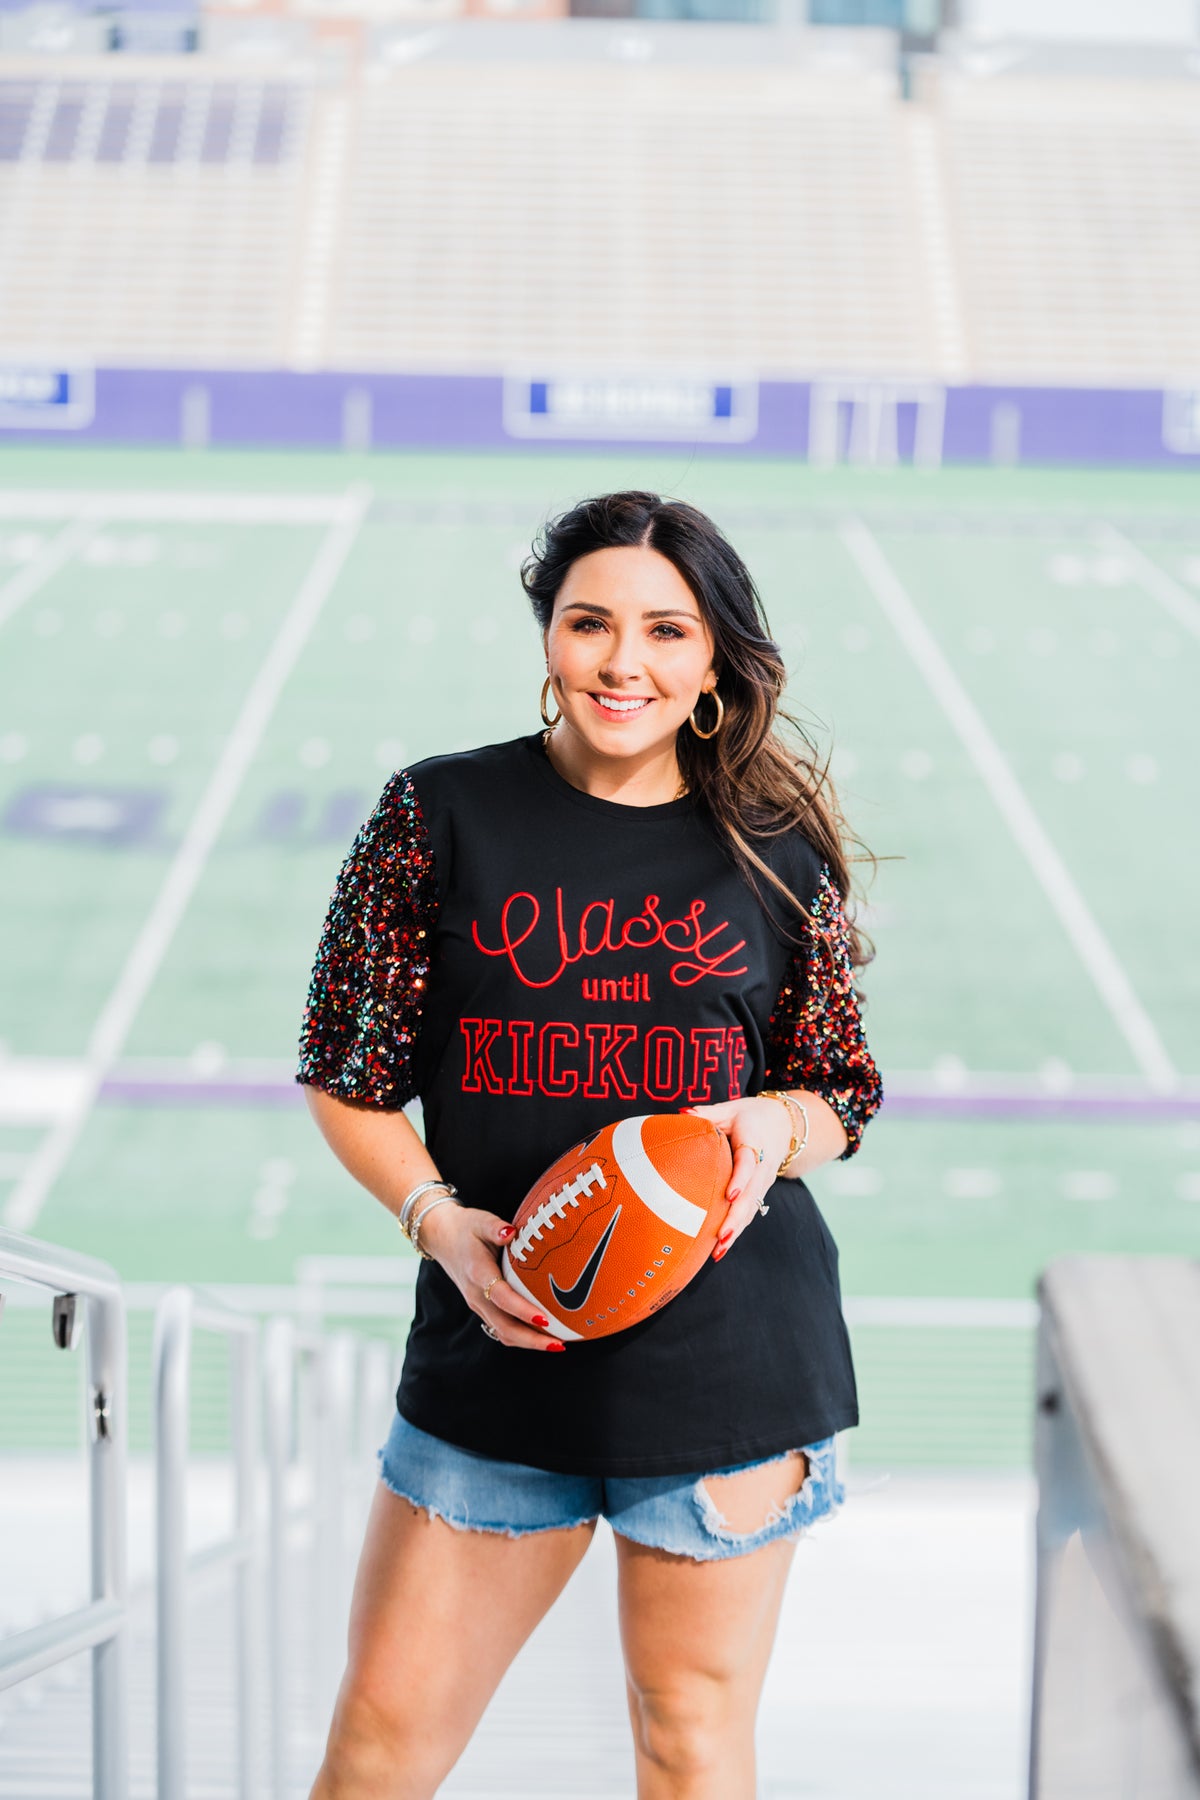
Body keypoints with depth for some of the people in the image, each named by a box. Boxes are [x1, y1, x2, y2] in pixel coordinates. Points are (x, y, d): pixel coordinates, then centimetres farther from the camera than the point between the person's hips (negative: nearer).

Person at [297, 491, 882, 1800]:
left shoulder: (777, 850, 2)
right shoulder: (439, 818, 0)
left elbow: (839, 1099, 10)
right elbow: (346, 1078, 4)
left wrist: (773, 1127, -12)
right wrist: (438, 1220, -12)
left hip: (730, 1355, 0)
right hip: (496, 1342, 0)